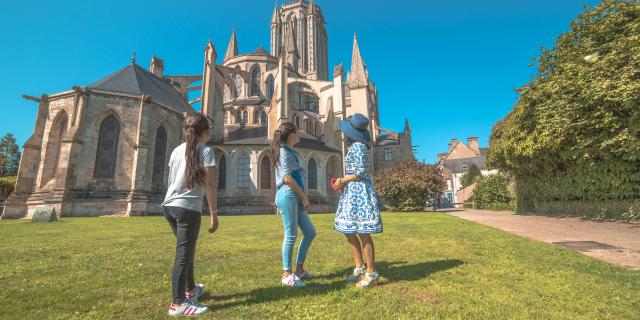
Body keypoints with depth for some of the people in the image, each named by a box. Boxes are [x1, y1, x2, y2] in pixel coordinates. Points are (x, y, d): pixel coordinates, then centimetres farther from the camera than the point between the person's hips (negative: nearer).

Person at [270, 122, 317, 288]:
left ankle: (299, 269, 22)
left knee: (310, 232, 11)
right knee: (291, 235, -3)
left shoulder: (289, 152, 21)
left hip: (295, 197, 9)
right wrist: (304, 197, -10)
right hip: (288, 195, -9)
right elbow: (287, 178, -16)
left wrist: (303, 198, 11)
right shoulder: (284, 152, -6)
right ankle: (287, 274, 10)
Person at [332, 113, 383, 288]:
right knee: (349, 232, 13)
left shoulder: (358, 146, -12)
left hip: (360, 192, -10)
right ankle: (360, 268, 24)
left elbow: (361, 173, -17)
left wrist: (342, 181, -8)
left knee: (362, 233, -4)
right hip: (353, 193, 10)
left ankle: (371, 275, 7)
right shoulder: (356, 147, 16)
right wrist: (342, 181, 9)